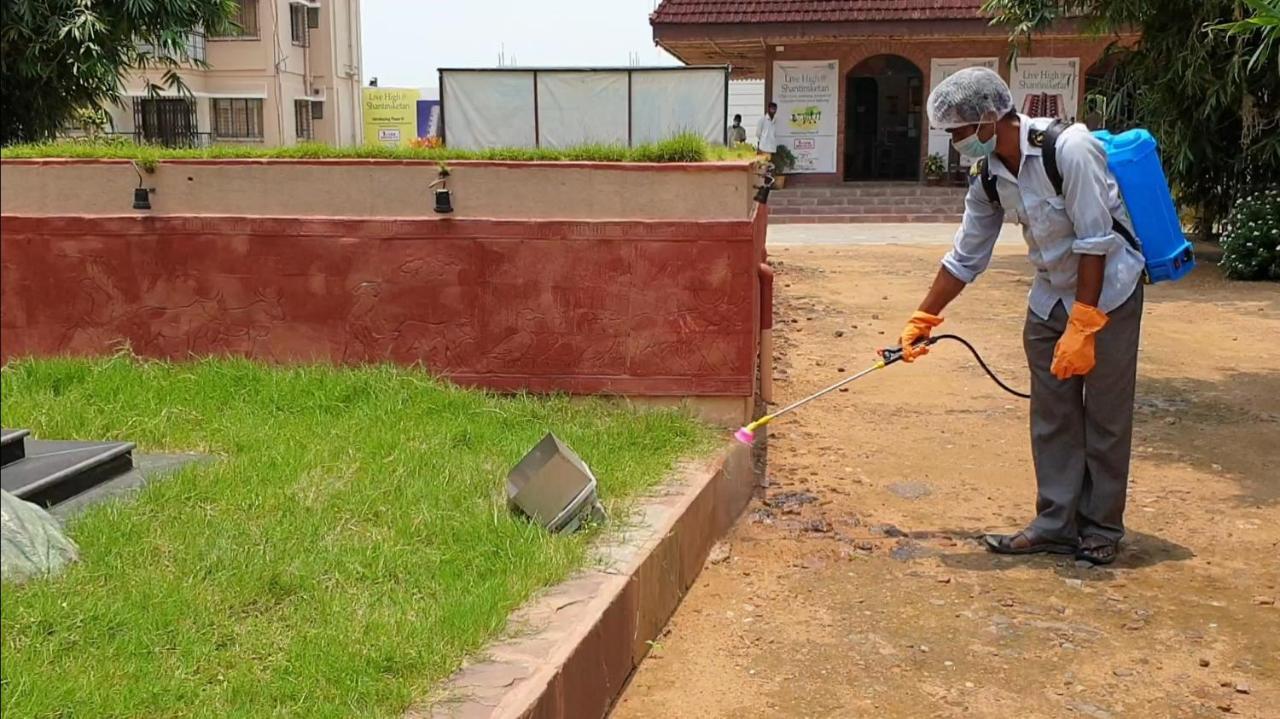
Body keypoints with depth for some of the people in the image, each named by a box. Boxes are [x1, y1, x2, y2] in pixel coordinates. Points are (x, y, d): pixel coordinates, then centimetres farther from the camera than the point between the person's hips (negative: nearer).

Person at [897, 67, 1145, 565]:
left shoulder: (1069, 149, -24)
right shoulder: (989, 178, -3)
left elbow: (1096, 240, -23)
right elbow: (966, 257, 7)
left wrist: (1082, 326, -22)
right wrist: (923, 318, 8)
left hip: (1107, 293, -6)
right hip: (1050, 299, 7)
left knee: (1105, 416, 2)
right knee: (1051, 416, 7)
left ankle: (1102, 529, 15)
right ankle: (1057, 524, 17)